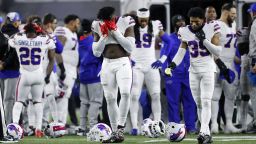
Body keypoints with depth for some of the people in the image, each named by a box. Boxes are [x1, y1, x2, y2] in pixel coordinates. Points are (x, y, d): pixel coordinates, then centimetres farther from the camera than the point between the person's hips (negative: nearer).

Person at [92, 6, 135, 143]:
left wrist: (115, 32, -15)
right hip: (107, 65, 3)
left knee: (125, 93, -25)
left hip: (123, 63, -3)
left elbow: (130, 47, -11)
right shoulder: (98, 26, 4)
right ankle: (114, 132, 9)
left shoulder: (125, 23, -6)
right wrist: (104, 36, -9)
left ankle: (120, 128, -20)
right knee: (110, 98, 1)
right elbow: (96, 52, 4)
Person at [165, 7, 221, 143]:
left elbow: (217, 52, -6)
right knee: (199, 104, 4)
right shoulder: (185, 32, 2)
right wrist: (173, 64, -14)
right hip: (193, 70, 4)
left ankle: (204, 132, -26)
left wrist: (204, 40, -16)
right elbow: (181, 52, 3)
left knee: (206, 102, -16)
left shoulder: (211, 29, -6)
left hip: (208, 69, -4)